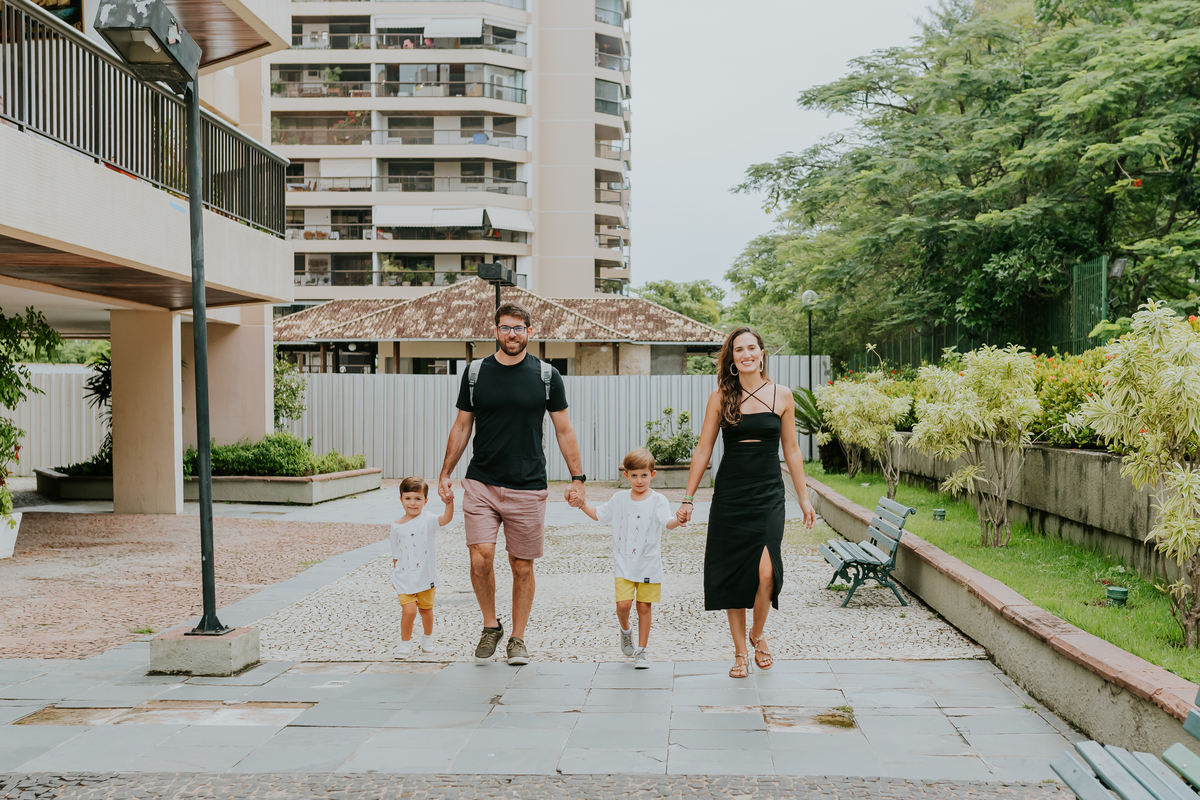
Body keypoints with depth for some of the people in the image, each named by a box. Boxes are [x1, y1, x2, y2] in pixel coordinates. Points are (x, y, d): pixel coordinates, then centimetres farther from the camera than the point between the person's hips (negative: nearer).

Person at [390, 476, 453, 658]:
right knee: (409, 609, -13)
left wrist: (449, 502, -46)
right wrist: (395, 576, 11)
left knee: (426, 608, 15)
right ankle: (405, 643, 8)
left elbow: (446, 519, -29)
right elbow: (396, 555, 7)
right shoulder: (397, 526, -1)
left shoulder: (427, 520, -8)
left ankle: (428, 639, 39)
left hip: (426, 575, 0)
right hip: (405, 577, 0)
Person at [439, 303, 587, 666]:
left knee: (522, 567, 5)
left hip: (528, 487, 0)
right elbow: (462, 426, 12)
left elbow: (564, 430, 7)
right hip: (481, 483, 0)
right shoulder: (475, 373, 5)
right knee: (480, 558, -12)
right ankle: (491, 626, 11)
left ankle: (517, 638, 21)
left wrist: (577, 478, 1)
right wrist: (445, 474, 8)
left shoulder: (547, 376, 2)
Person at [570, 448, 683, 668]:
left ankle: (642, 650, 16)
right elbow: (599, 514, 18)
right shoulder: (619, 499, 5)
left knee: (644, 606, 3)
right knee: (623, 603, -11)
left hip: (649, 565, -2)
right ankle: (625, 630, 22)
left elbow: (667, 523, -21)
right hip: (624, 563, 2)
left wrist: (677, 521, -43)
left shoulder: (658, 501, -7)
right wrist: (582, 505, 3)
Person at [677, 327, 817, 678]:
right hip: (729, 494, 1)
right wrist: (688, 498, 4)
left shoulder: (782, 396, 4)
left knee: (766, 572, -15)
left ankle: (758, 633, 13)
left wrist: (804, 498, 11)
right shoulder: (720, 397, 2)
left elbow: (791, 450, 11)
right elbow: (703, 450, 5)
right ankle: (740, 651, 17)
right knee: (732, 576, 2)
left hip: (768, 494, 0)